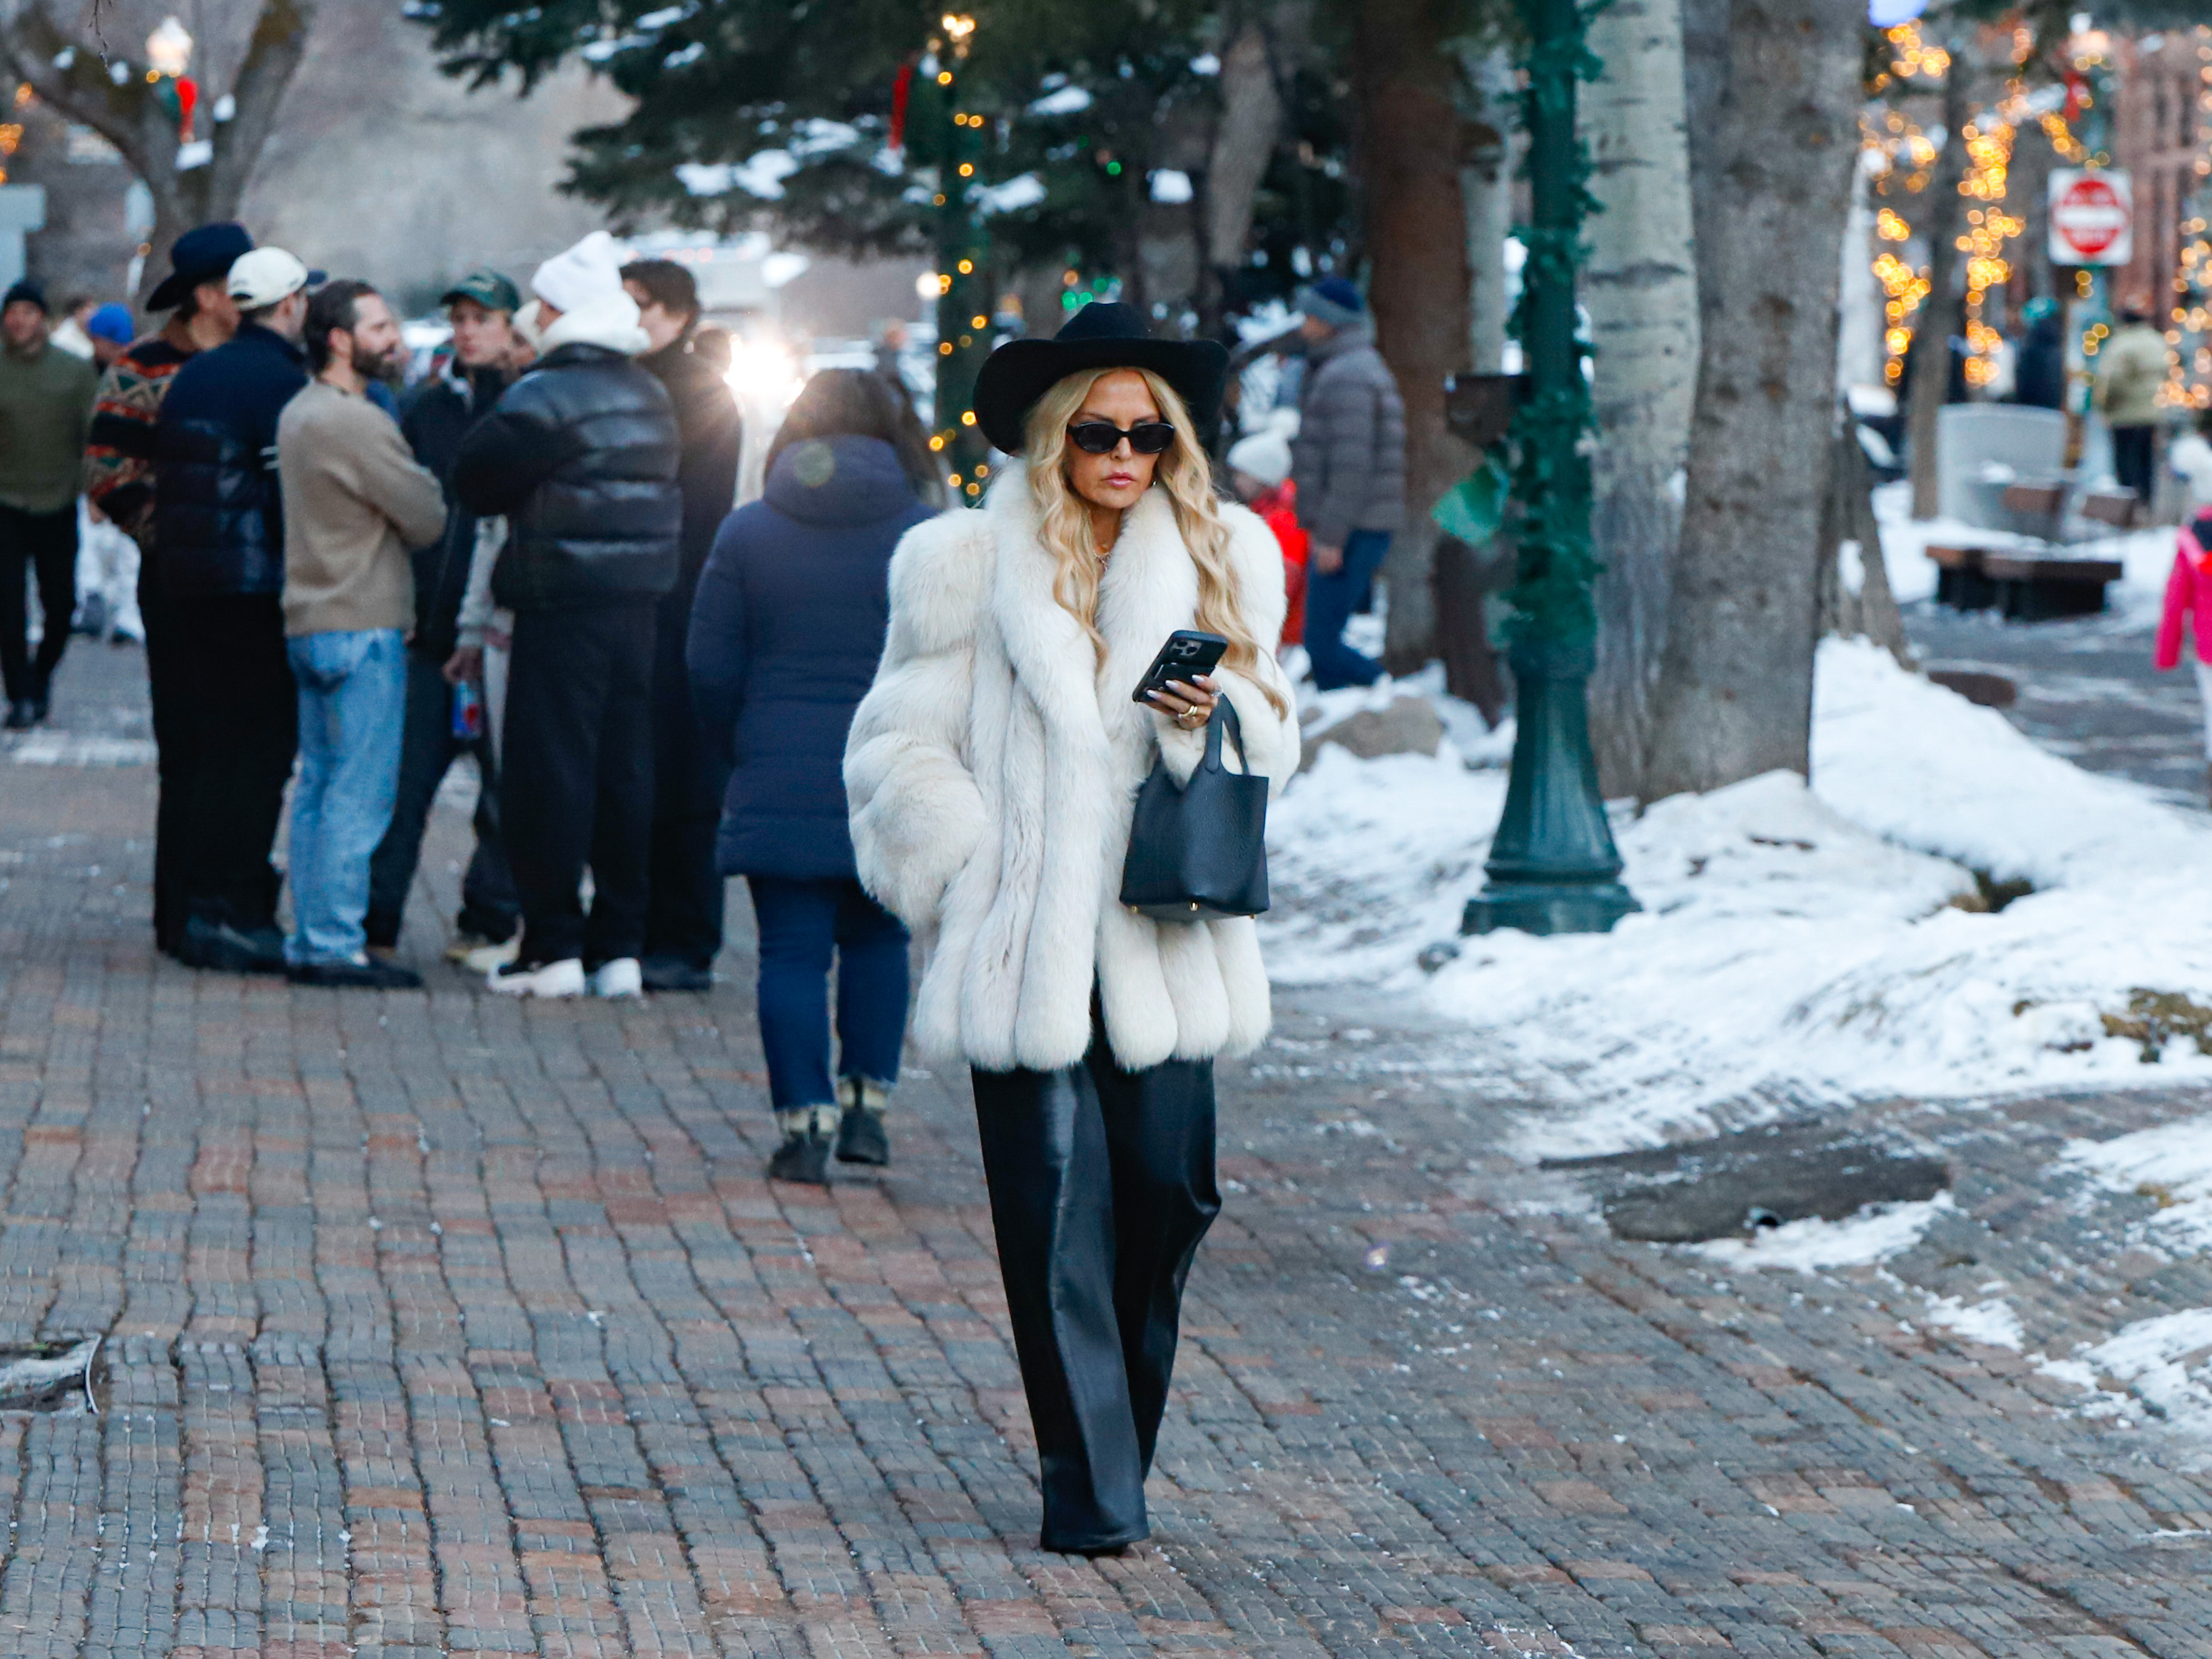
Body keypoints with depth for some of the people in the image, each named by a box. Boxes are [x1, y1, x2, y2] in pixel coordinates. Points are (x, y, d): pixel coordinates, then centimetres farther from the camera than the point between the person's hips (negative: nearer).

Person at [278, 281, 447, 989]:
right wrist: (427, 485, 7)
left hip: (310, 625, 10)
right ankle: (336, 945, -6)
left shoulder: (298, 413, 13)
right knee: (360, 793, -6)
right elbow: (428, 519, -12)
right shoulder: (354, 423, -18)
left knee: (318, 789, 11)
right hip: (363, 626, -10)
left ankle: (310, 941, 13)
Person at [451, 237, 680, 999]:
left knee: (549, 772, -1)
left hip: (562, 607, -7)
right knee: (625, 770, 10)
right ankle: (619, 947, 12)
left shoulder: (544, 397, -13)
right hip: (637, 602, 7)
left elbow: (475, 480, -8)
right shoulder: (651, 397, 11)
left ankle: (554, 947, -2)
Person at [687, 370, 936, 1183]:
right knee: (877, 937, 18)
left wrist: (736, 751, 15)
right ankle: (868, 1100, 14)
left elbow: (711, 667, 1)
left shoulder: (747, 534, 1)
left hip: (780, 781, 0)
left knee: (793, 953, 2)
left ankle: (805, 1123, -3)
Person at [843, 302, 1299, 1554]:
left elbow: (1273, 745, 12)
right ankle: (1090, 1488, 0)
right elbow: (905, 749, 3)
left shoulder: (1224, 560, 11)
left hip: (1163, 944, 2)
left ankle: (1122, 1444, 17)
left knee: (1165, 1191, -3)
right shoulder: (971, 567, 2)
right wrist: (975, 875, -7)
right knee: (1057, 1210, -5)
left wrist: (1215, 717, -10)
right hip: (1027, 946, -2)